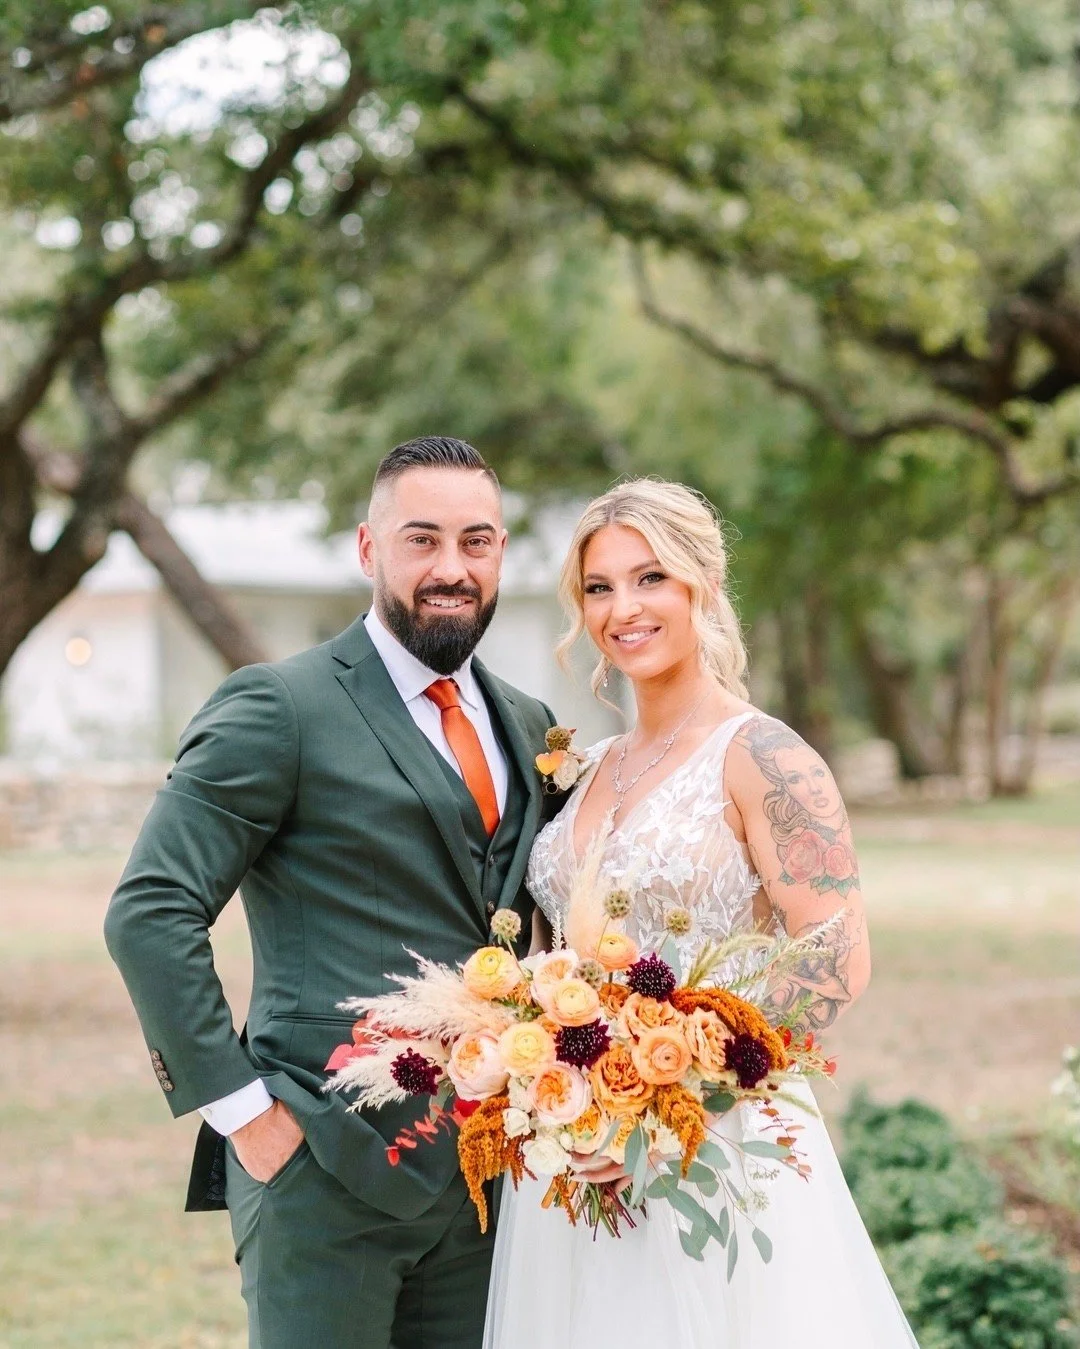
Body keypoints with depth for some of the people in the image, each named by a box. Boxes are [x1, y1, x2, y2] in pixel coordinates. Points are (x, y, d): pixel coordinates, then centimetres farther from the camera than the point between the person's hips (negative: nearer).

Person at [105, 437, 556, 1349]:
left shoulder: (527, 725, 13)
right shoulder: (280, 709, -7)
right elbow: (150, 913, -12)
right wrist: (237, 1103, -14)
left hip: (486, 1165, 6)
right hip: (326, 1167, -6)